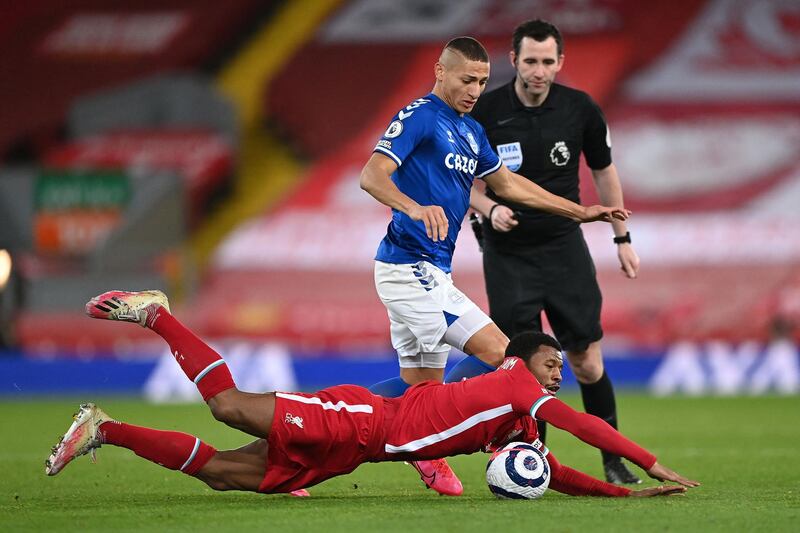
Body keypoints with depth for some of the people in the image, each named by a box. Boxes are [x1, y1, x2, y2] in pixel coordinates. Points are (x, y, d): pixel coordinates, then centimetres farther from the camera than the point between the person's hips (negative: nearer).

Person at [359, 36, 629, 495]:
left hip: (430, 273, 9)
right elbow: (372, 175, -20)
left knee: (419, 385, 7)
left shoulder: (471, 130, 18)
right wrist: (415, 208, -39)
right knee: (497, 354, -11)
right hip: (413, 267, -9)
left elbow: (507, 183, 30)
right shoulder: (419, 117, -9)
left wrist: (579, 212, 30)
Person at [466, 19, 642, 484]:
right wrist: (490, 208, -20)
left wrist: (623, 238, 12)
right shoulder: (486, 112, -10)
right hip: (507, 253, -1)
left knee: (587, 361, -2)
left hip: (564, 245, 1)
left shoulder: (580, 109, -5)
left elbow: (604, 170, 10)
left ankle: (614, 460, 12)